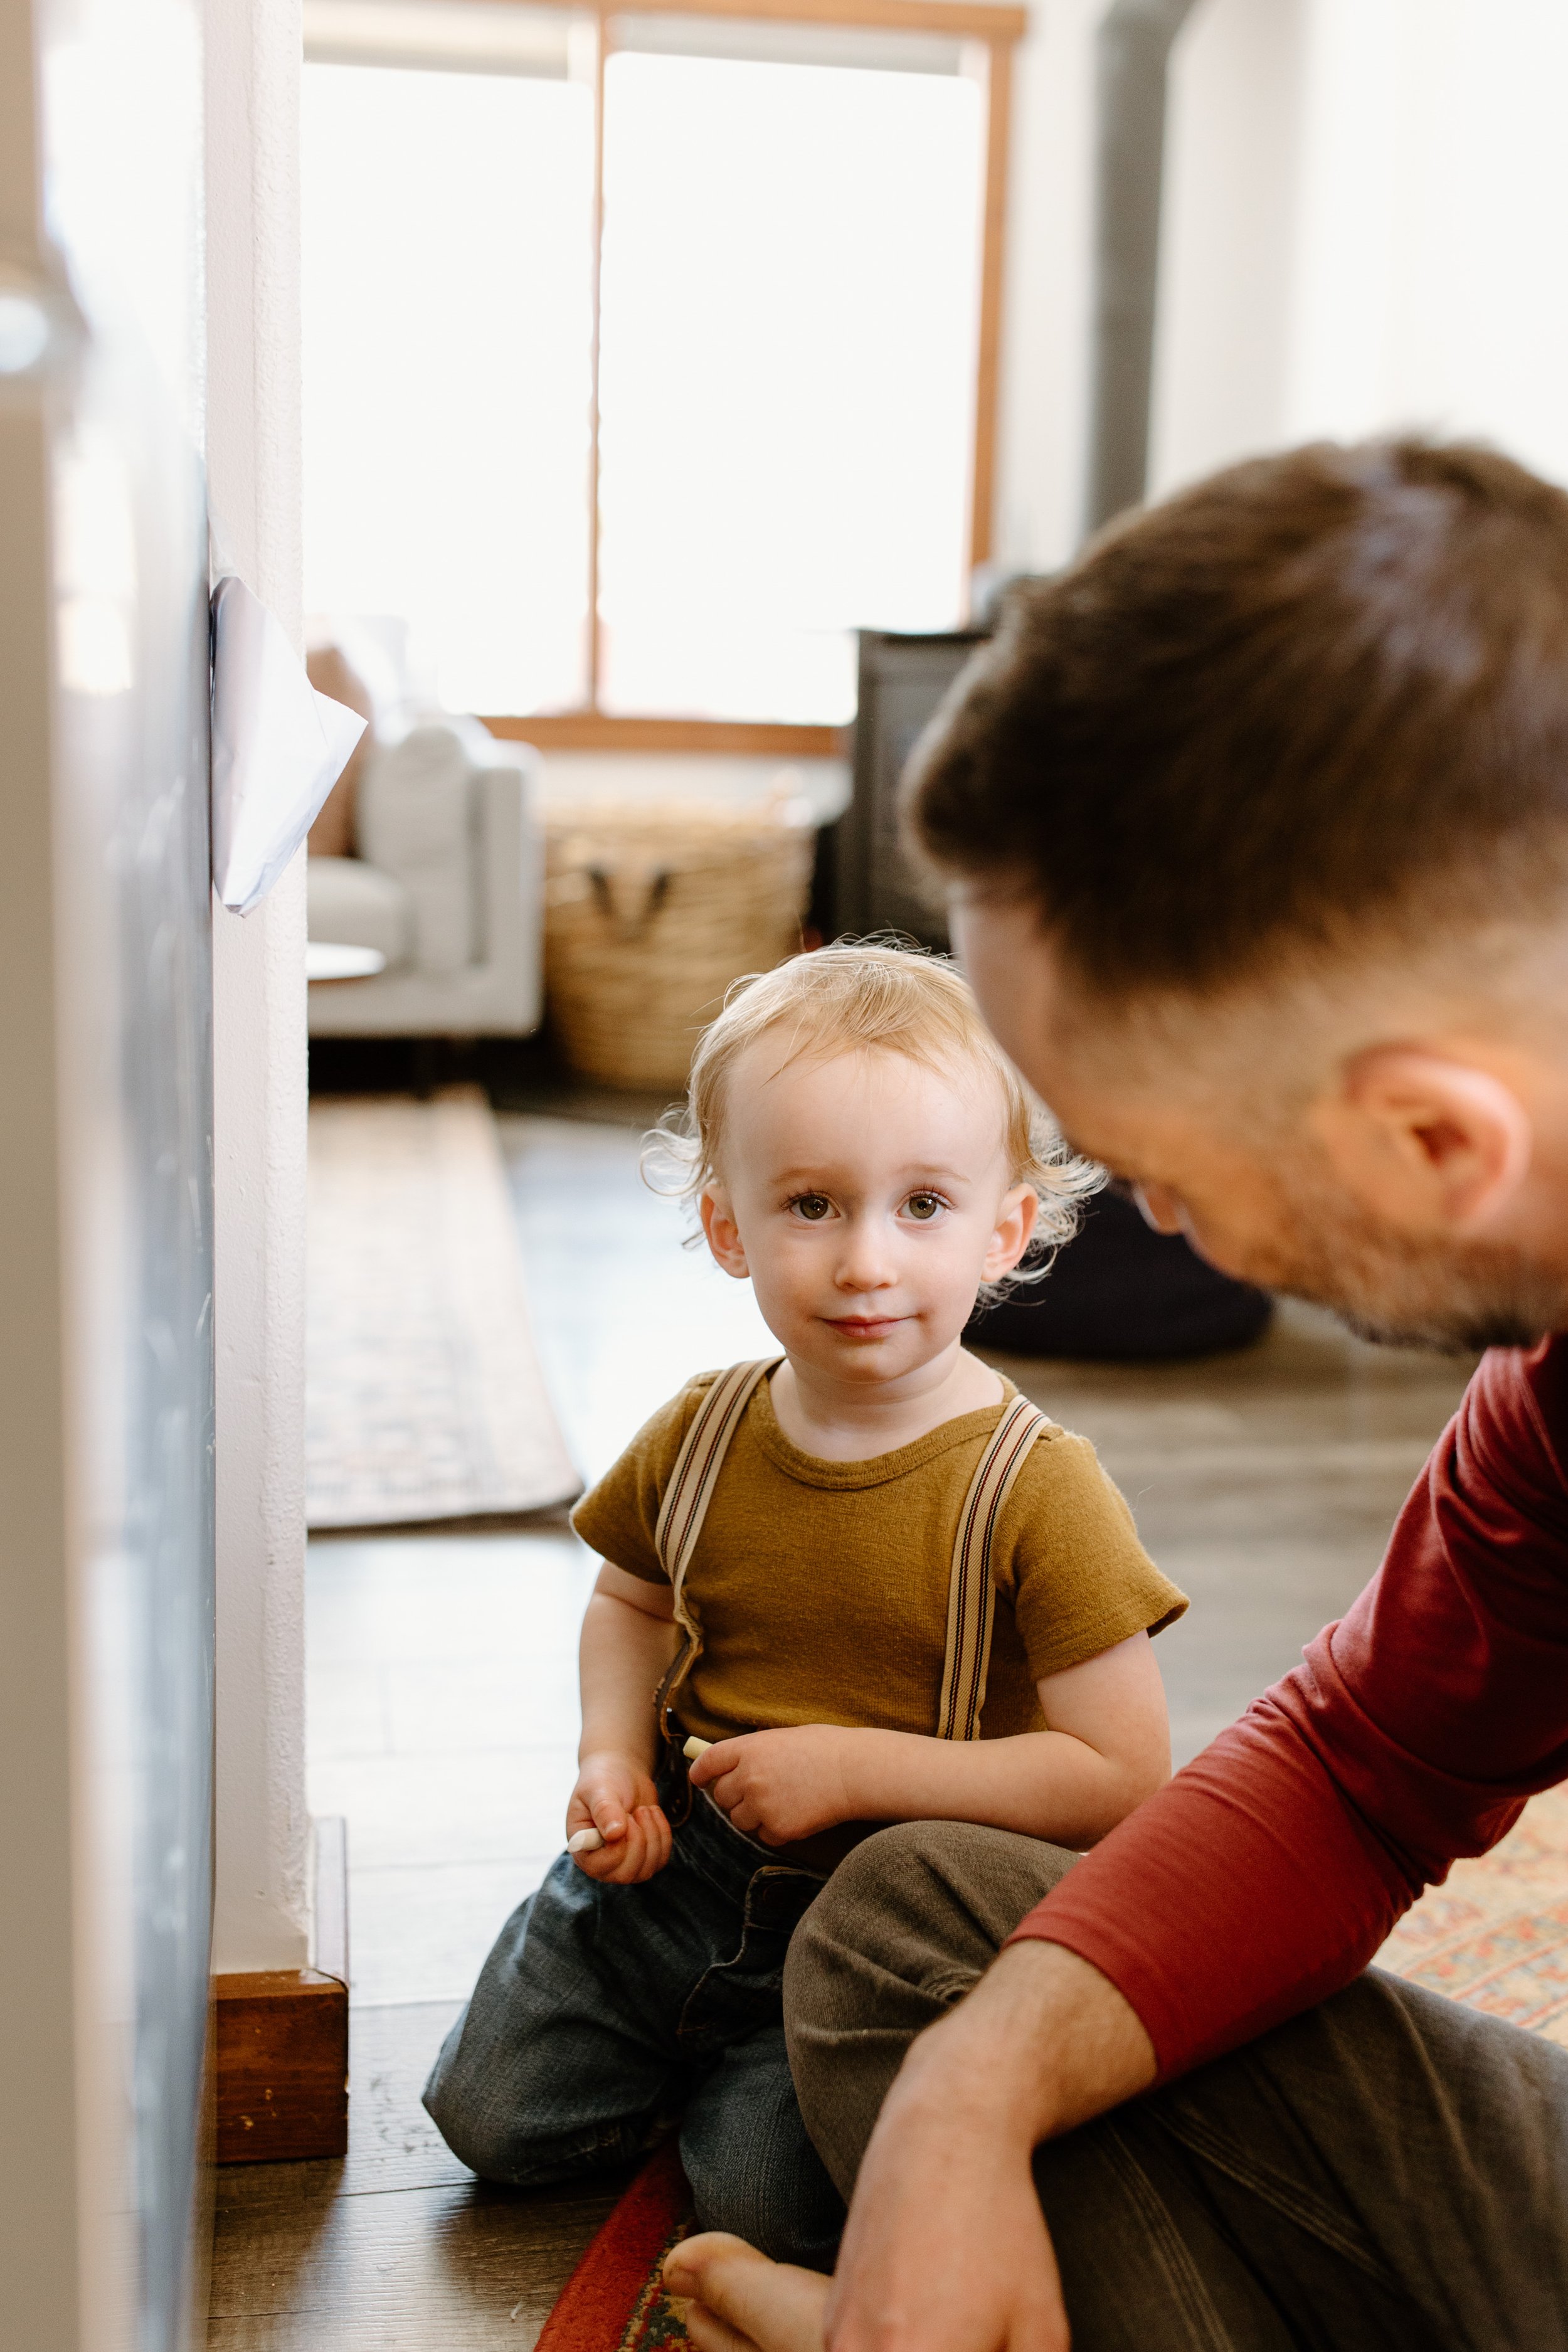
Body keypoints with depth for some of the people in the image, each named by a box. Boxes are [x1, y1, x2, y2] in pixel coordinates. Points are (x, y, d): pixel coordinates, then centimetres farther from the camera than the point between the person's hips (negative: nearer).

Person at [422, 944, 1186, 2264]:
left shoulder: (1038, 1491, -20)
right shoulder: (699, 1437, -6)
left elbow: (1125, 1777, -21)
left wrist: (859, 1768, -25)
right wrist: (613, 1758, -4)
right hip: (674, 1862, 4)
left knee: (776, 2191, -19)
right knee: (495, 2117, 5)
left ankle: (745, 2075, 15)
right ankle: (694, 2042, 30)